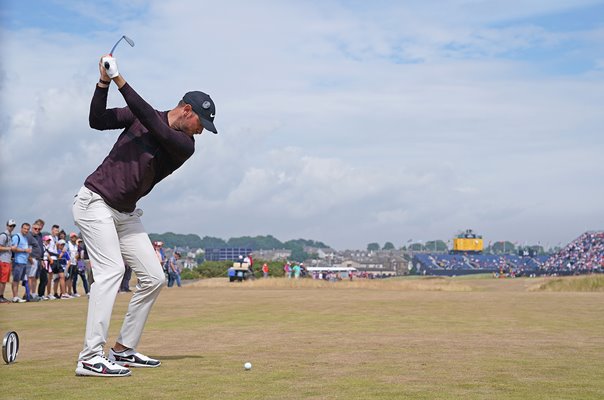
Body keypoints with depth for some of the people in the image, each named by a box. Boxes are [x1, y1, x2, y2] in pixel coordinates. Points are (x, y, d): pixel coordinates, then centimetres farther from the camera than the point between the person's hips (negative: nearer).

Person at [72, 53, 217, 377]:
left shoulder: (185, 145, -2)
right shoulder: (140, 115, -1)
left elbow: (155, 127, -19)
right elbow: (98, 121, -6)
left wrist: (120, 80, -25)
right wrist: (104, 82, -19)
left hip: (125, 215, 5)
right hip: (95, 202, -5)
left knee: (154, 278, 2)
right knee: (111, 269, -20)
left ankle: (123, 349, 13)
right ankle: (90, 358, -23)